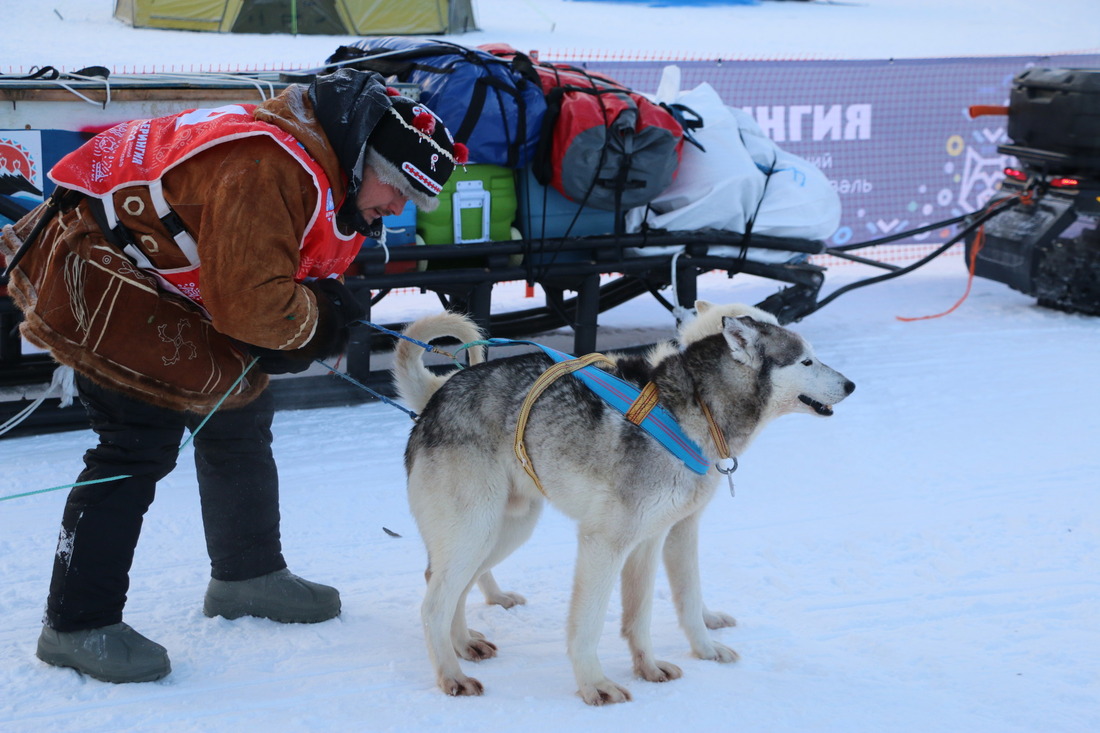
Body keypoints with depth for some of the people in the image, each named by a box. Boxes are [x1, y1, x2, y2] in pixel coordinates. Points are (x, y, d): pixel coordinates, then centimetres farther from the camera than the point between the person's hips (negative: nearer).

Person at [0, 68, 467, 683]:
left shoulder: (325, 174, 3)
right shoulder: (265, 171, -31)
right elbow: (250, 304, -34)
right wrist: (319, 317, -16)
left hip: (163, 278, 11)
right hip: (92, 270, -11)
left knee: (239, 412, 13)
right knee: (141, 438, -16)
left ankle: (248, 575, 28)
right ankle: (78, 626, -8)